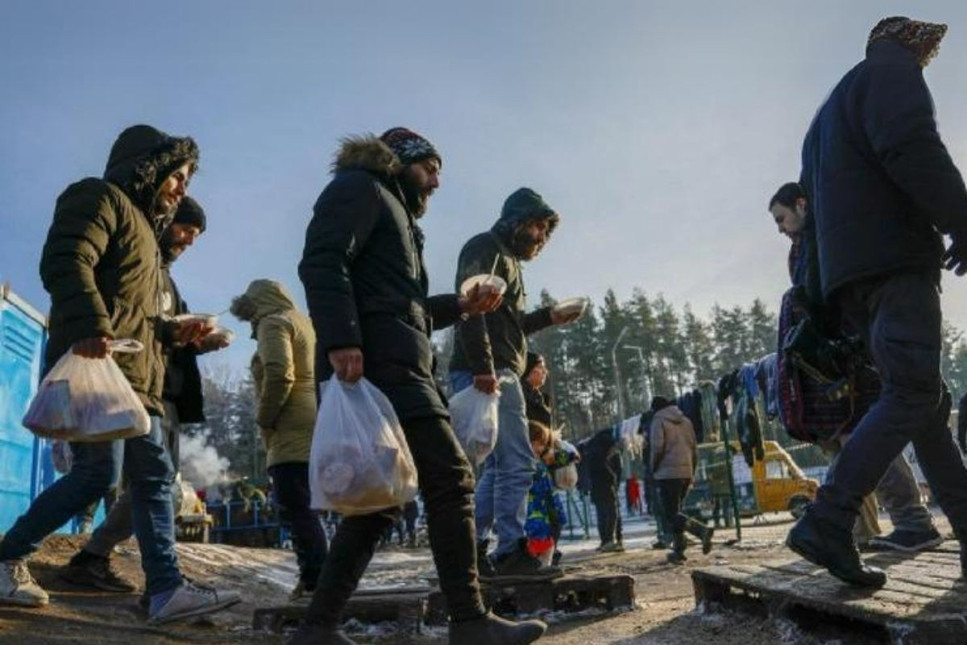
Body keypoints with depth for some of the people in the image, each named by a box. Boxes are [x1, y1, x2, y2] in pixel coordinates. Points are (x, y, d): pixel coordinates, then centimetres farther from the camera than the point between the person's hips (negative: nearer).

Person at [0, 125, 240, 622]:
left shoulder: (142, 226, 29)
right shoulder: (100, 198, 1)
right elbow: (65, 262, -18)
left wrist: (174, 331, 16)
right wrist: (90, 327, -32)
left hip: (137, 375, 10)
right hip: (95, 361, -10)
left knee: (154, 475, 2)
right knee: (98, 472, -11)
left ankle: (166, 588, 1)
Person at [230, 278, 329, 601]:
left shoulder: (273, 323, 0)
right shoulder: (306, 323, 28)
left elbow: (279, 375, -16)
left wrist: (263, 419, -5)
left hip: (293, 433, -9)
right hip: (316, 428, 9)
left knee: (296, 510, -10)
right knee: (303, 510, 12)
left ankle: (315, 580, -13)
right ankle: (316, 578, 13)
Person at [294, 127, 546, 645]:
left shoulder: (398, 215, 34)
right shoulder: (360, 187, 5)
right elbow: (321, 262, -13)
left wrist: (460, 306, 21)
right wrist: (340, 341, -25)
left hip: (394, 364, 10)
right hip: (376, 360, -10)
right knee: (450, 478, -12)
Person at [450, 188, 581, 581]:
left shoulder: (508, 259, 27)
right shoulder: (485, 248, -2)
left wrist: (548, 317, 18)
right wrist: (483, 367, -26)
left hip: (499, 373, 10)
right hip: (487, 373, -10)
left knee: (499, 466, 11)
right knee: (517, 463, -10)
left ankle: (472, 550, 15)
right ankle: (511, 554, -6)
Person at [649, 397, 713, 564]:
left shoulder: (658, 421, -4)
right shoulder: (685, 421, 15)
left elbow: (657, 448, -15)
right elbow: (694, 448, 14)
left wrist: (654, 469, -2)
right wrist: (692, 473, 19)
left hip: (668, 474, -7)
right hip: (686, 473, 7)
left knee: (672, 514, -5)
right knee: (675, 511, 17)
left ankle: (702, 530, -26)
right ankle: (678, 551, 16)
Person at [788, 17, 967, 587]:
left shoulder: (827, 117, 33)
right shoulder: (890, 73, 5)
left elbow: (812, 198, 29)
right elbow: (914, 150, -15)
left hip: (850, 275, 9)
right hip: (894, 260, -9)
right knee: (913, 395, -16)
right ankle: (828, 522, -25)